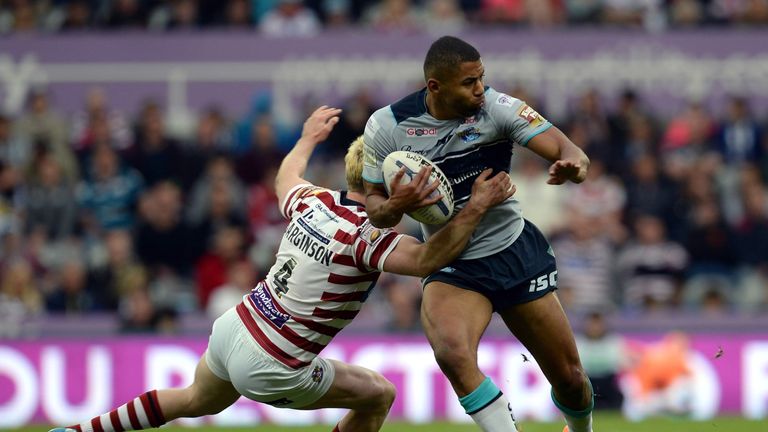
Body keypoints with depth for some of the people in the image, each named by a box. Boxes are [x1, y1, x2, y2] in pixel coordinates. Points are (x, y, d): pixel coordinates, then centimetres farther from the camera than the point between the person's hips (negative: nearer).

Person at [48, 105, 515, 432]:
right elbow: (427, 259, -37)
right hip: (270, 368, -7)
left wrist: (309, 137, 40)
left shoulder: (314, 201, -1)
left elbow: (285, 178, 24)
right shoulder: (366, 234, -22)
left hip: (233, 327, 7)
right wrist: (476, 207, -34)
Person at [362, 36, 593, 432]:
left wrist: (573, 163, -44)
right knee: (452, 354, -33)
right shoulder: (386, 126, -10)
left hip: (516, 252, 1)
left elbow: (564, 148, -20)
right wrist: (394, 207, -23)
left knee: (569, 377, 6)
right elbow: (375, 206, 1)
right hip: (451, 268, -1)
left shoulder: (497, 108, -12)